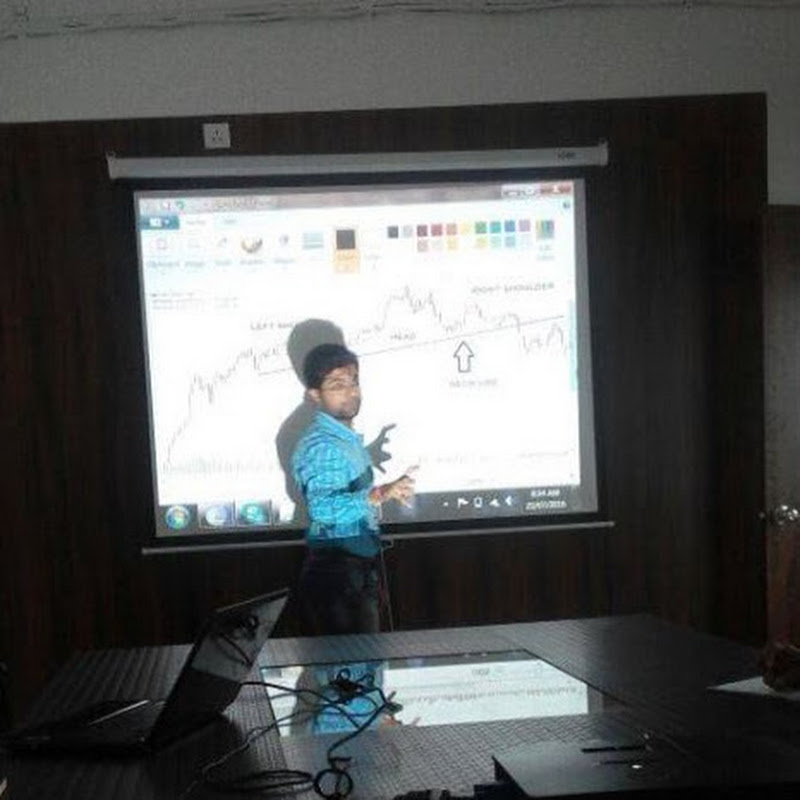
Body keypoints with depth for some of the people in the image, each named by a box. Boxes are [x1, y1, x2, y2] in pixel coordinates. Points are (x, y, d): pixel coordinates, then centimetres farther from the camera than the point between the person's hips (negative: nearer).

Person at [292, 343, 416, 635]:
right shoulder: (319, 446, -20)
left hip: (360, 567, 10)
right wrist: (380, 495, -42)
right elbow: (323, 508, -35)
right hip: (335, 571, -10)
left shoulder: (348, 437, 12)